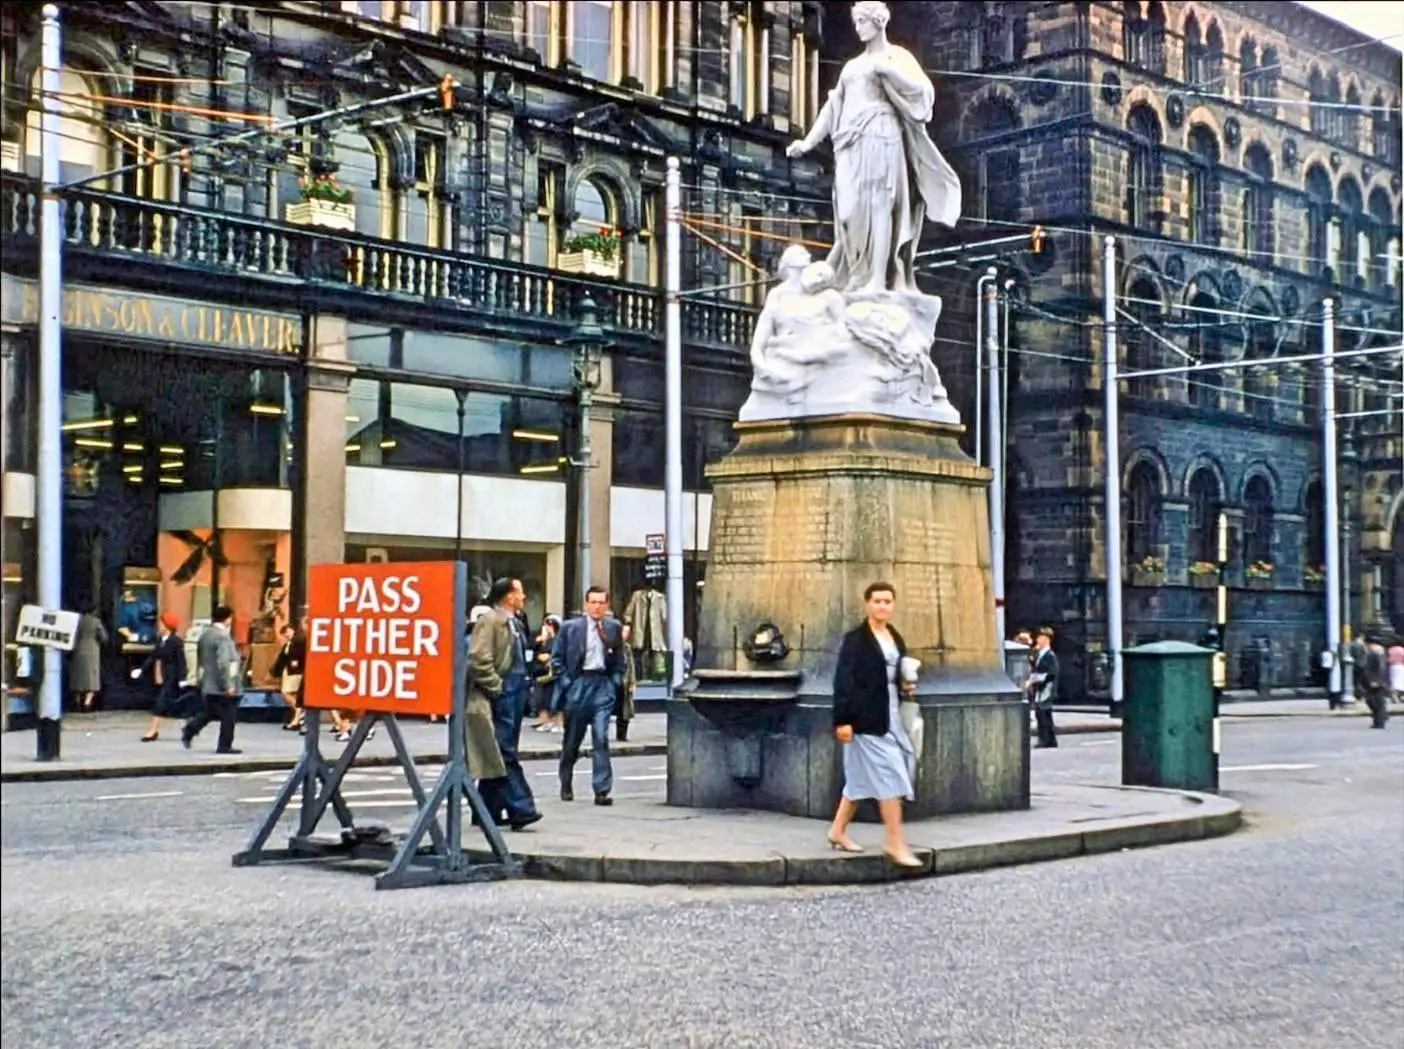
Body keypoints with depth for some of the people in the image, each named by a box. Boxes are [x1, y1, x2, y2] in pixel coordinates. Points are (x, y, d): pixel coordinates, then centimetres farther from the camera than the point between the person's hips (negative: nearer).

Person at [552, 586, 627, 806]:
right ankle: (566, 786, 29)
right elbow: (557, 658, 5)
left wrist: (616, 681, 2)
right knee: (572, 740, 10)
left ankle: (602, 791, -7)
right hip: (578, 683, 0)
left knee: (601, 738, -8)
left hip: (603, 684, 0)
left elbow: (620, 658, 14)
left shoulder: (614, 627, 7)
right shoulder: (570, 627, 3)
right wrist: (565, 683, -3)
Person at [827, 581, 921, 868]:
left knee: (862, 777, 13)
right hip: (866, 718, -8)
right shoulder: (855, 639, -9)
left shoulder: (895, 638, 14)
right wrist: (842, 720, -19)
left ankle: (838, 831, 25)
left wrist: (907, 686, 3)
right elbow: (843, 680, -14)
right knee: (888, 777, -9)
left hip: (890, 716, 8)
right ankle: (896, 844, -4)